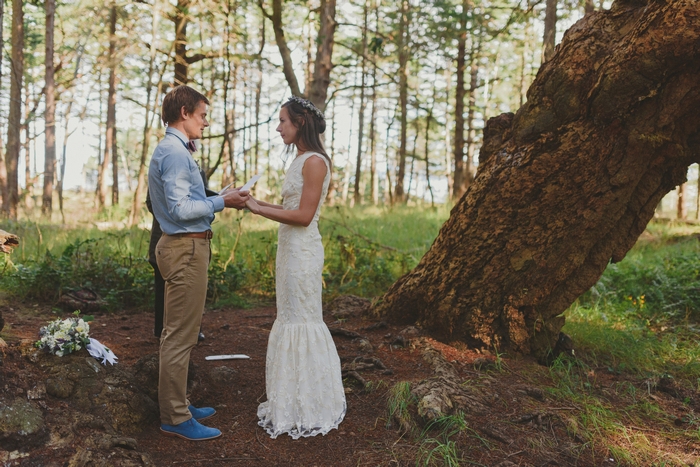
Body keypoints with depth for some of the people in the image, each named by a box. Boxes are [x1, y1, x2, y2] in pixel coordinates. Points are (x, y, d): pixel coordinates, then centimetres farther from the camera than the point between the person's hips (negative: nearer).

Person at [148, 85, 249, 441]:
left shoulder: (172, 150, 17)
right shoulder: (175, 153, -15)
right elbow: (180, 208, -22)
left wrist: (220, 201, 14)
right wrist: (222, 202, -14)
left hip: (184, 247, 11)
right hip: (186, 249, -11)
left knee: (177, 334, 17)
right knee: (180, 336, -4)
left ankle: (176, 405, 29)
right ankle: (175, 418, 5)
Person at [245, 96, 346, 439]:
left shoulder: (315, 161, -14)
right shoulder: (300, 160, 15)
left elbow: (304, 216, -18)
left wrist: (258, 209, -14)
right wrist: (256, 203, 9)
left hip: (302, 249, -10)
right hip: (289, 246, 10)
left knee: (301, 321, -2)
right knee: (291, 319, 14)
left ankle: (307, 411, 11)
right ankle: (294, 404, 26)